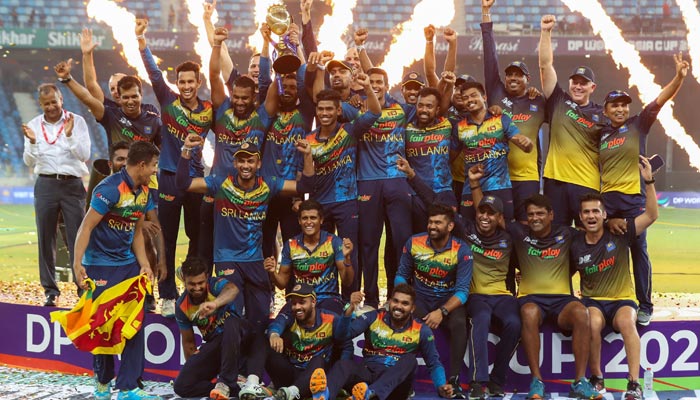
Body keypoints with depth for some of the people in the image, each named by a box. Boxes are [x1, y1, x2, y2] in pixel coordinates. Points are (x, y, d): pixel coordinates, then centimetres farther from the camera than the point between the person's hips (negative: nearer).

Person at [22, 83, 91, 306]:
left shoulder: (77, 121, 2)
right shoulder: (34, 125, 9)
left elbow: (85, 155, -4)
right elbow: (29, 162, 7)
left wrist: (70, 135, -17)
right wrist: (32, 142, -11)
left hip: (73, 185, -2)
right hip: (46, 185, 2)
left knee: (78, 238, -4)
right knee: (46, 239, 3)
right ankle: (50, 290, 9)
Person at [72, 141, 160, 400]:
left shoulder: (143, 192, 8)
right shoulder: (110, 189, -18)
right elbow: (86, 227, -19)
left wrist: (144, 264, 4)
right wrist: (77, 264, -25)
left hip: (128, 264, 7)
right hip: (100, 266, -7)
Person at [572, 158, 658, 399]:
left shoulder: (619, 235, -4)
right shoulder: (575, 245, 0)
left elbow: (651, 215, -12)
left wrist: (649, 181, -19)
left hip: (622, 300, -1)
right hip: (591, 301, 1)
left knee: (626, 322, -36)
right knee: (593, 322, -35)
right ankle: (597, 379, -17)